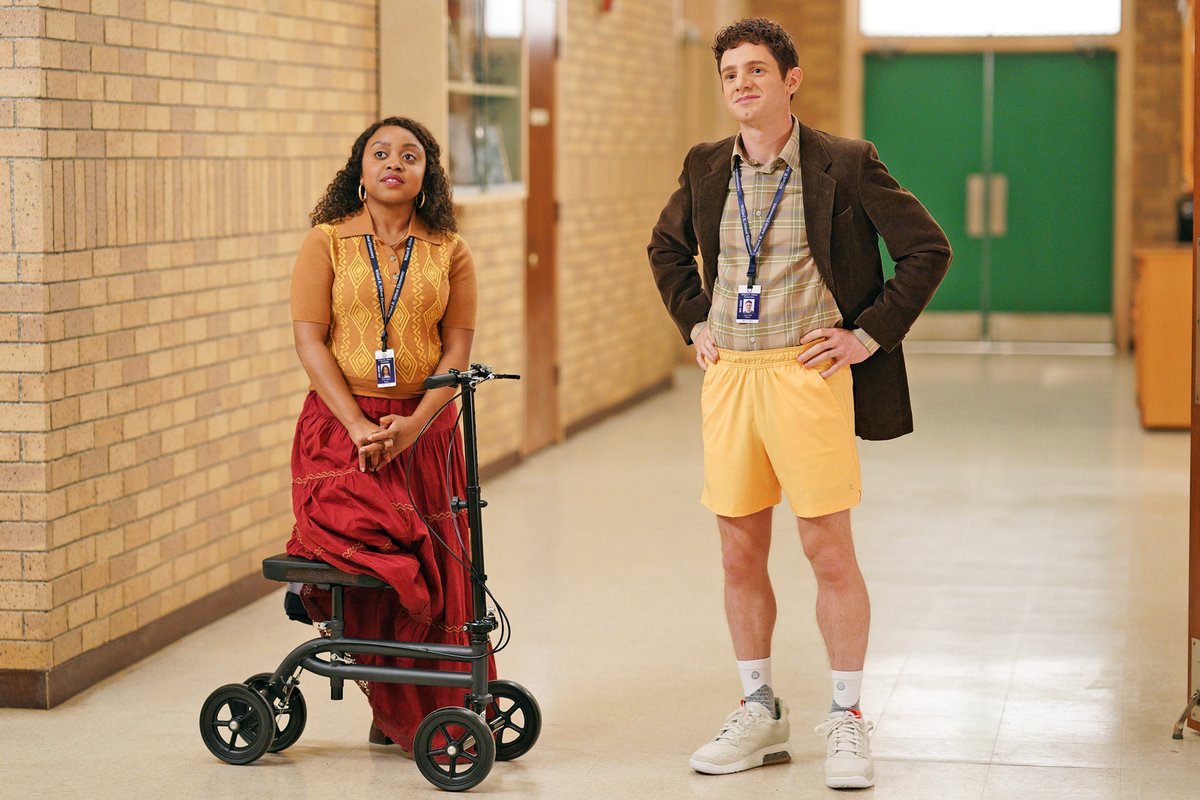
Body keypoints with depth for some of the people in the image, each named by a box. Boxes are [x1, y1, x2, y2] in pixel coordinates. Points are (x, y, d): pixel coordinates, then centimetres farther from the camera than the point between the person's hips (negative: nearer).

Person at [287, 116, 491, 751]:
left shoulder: (449, 252, 9)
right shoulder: (327, 243, 4)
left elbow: (457, 348, 3)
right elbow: (309, 340, -4)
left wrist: (412, 425, -14)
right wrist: (360, 427, -16)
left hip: (425, 429, 2)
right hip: (342, 424, -2)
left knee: (438, 575, -1)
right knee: (391, 562, -16)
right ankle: (394, 712, 5)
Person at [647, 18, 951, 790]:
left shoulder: (845, 164, -5)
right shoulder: (707, 168, 9)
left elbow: (929, 248, -4)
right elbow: (667, 246, 27)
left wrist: (871, 333, -6)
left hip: (807, 372, -5)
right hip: (730, 373, 5)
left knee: (830, 553, -2)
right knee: (740, 556, 9)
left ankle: (847, 721, 10)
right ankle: (760, 713, 22)